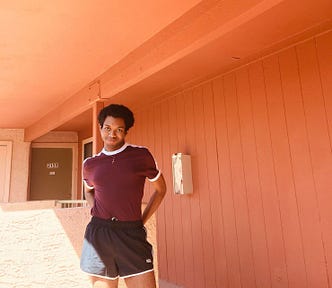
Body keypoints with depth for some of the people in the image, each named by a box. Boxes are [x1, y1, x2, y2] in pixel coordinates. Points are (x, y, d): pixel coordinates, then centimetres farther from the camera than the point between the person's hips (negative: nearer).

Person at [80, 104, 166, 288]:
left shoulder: (141, 155, -2)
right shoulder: (89, 164, 6)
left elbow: (160, 189, 9)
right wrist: (96, 211, 8)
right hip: (98, 234, 2)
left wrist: (142, 221, 4)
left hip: (132, 234, -2)